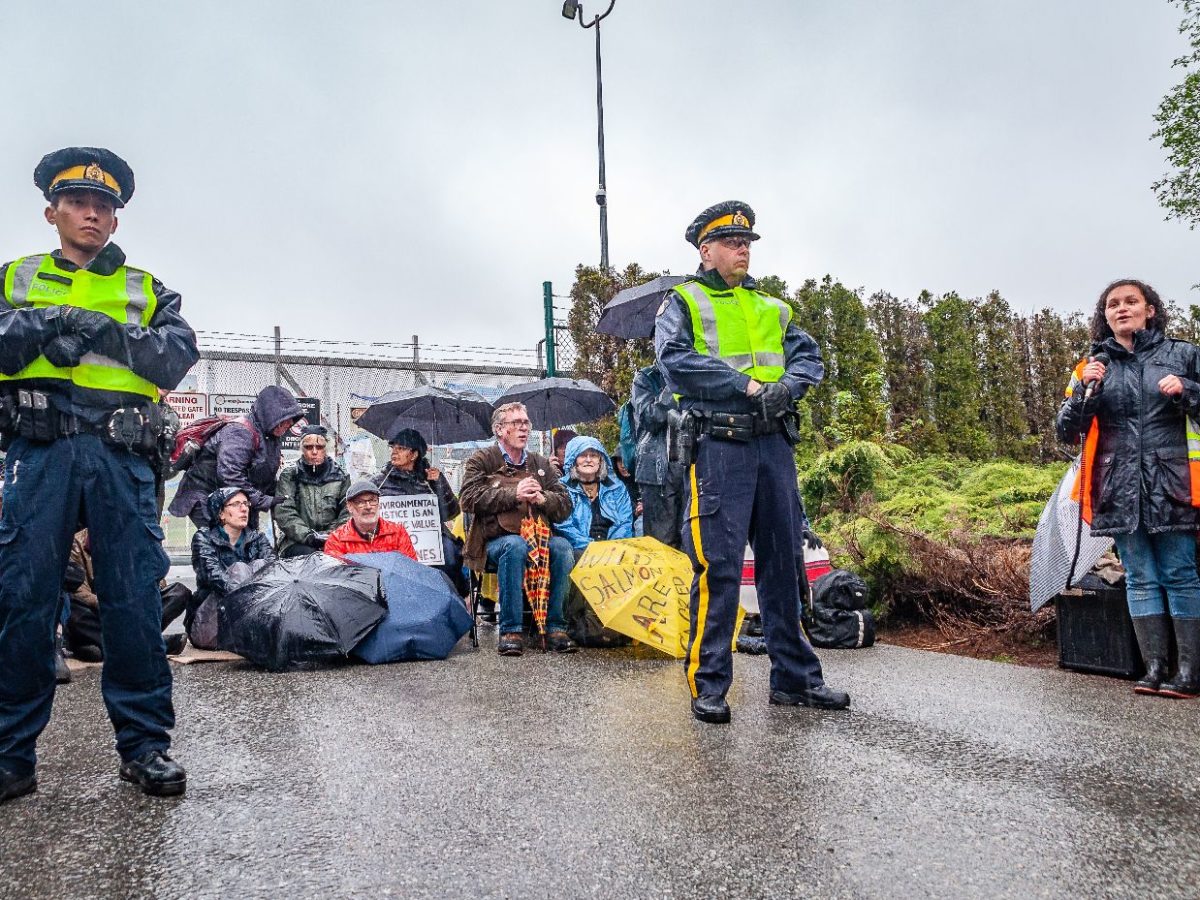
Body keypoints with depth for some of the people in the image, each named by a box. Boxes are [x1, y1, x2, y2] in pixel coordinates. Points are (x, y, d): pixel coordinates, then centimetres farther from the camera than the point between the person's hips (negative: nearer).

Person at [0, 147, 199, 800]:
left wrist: (106, 330, -9)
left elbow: (179, 356, 2)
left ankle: (145, 744, 7)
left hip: (122, 459, 0)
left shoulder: (147, 290, 19)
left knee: (134, 600, -1)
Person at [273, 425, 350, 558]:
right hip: (295, 542, -2)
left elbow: (348, 512, 5)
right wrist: (308, 536, -19)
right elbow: (284, 513, -5)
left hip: (332, 541, 2)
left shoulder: (340, 475, 13)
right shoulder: (289, 475, 7)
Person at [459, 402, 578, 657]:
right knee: (515, 546, -37)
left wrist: (543, 499, -9)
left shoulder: (541, 463, 20)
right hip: (496, 539, -3)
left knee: (562, 547, -29)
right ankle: (510, 630, -30)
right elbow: (469, 499, -8)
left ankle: (555, 627, -23)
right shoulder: (482, 460, 9)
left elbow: (565, 505, 13)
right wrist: (513, 494, -14)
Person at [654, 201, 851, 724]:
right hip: (718, 445, -6)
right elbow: (674, 357, -10)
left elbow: (807, 355, 12)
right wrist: (745, 385, -14)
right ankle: (708, 685, 1)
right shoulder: (683, 302, 7)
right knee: (719, 566, -8)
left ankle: (794, 678, 20)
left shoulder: (772, 308, 23)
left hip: (774, 443, 6)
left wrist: (787, 386, -10)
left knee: (783, 562, 10)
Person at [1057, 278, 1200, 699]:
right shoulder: (1093, 366, 10)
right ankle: (1155, 668, 9)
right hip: (1120, 489, 2)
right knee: (1140, 578, 5)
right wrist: (1084, 390, -9)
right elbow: (1067, 431, 7)